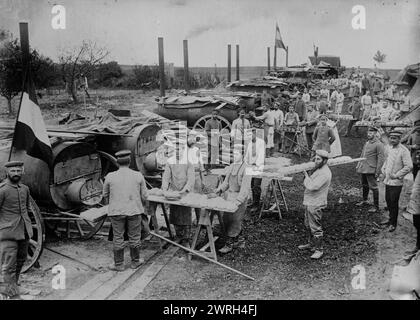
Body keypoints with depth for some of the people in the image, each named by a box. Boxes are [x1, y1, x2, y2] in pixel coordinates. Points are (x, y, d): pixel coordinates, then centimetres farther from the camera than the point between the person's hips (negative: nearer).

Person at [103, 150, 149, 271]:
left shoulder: (110, 177, -6)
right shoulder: (138, 176, -5)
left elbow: (105, 195, 8)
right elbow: (144, 196, 1)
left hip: (116, 212, 0)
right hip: (134, 211, 1)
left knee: (118, 238, 10)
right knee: (134, 237, 13)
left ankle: (119, 264, 19)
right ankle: (135, 261, 26)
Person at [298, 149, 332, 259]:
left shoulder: (324, 173, -21)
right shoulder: (318, 169, 11)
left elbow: (312, 186, -28)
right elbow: (306, 184, 18)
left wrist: (306, 176, -15)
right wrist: (306, 177, -1)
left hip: (315, 204, -10)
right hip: (308, 202, 10)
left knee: (315, 227, -4)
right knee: (308, 225, 22)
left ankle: (319, 250, 6)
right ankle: (311, 243, 39)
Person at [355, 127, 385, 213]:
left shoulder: (378, 144, -11)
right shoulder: (367, 142, 15)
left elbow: (381, 158, -14)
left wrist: (377, 171, -17)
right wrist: (358, 166, 18)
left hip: (371, 170, -8)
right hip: (363, 169, 8)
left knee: (373, 187, -4)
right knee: (364, 185, 21)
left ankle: (376, 207, 3)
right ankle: (364, 201, 39)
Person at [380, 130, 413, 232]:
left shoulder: (403, 151, -15)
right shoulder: (389, 149, 8)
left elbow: (409, 166, -19)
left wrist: (397, 175, -16)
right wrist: (383, 172, 11)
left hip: (396, 183, -7)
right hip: (387, 181, 7)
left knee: (393, 203, 0)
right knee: (388, 201, 16)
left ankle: (393, 224, 13)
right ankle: (391, 219, 33)